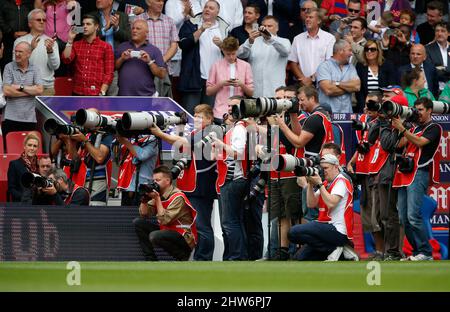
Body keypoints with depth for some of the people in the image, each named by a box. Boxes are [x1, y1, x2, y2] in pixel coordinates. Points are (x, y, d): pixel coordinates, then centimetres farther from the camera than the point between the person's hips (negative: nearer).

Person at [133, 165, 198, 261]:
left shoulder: (177, 197, -20)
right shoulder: (159, 194, 4)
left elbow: (164, 220, -27)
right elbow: (144, 214, 3)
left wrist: (157, 199, -24)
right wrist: (145, 198, -14)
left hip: (185, 238, -9)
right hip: (167, 231, 9)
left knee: (155, 236, -33)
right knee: (138, 222, 2)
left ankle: (182, 255, -9)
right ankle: (151, 259, 1)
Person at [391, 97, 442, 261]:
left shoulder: (434, 128, 2)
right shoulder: (415, 128, 24)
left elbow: (420, 142, -13)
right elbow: (399, 144, 14)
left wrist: (402, 129, -18)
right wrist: (395, 128, 1)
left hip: (419, 174, -8)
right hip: (405, 174, 8)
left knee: (413, 216, -17)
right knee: (404, 218, 3)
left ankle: (426, 253, -13)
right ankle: (416, 252, 9)